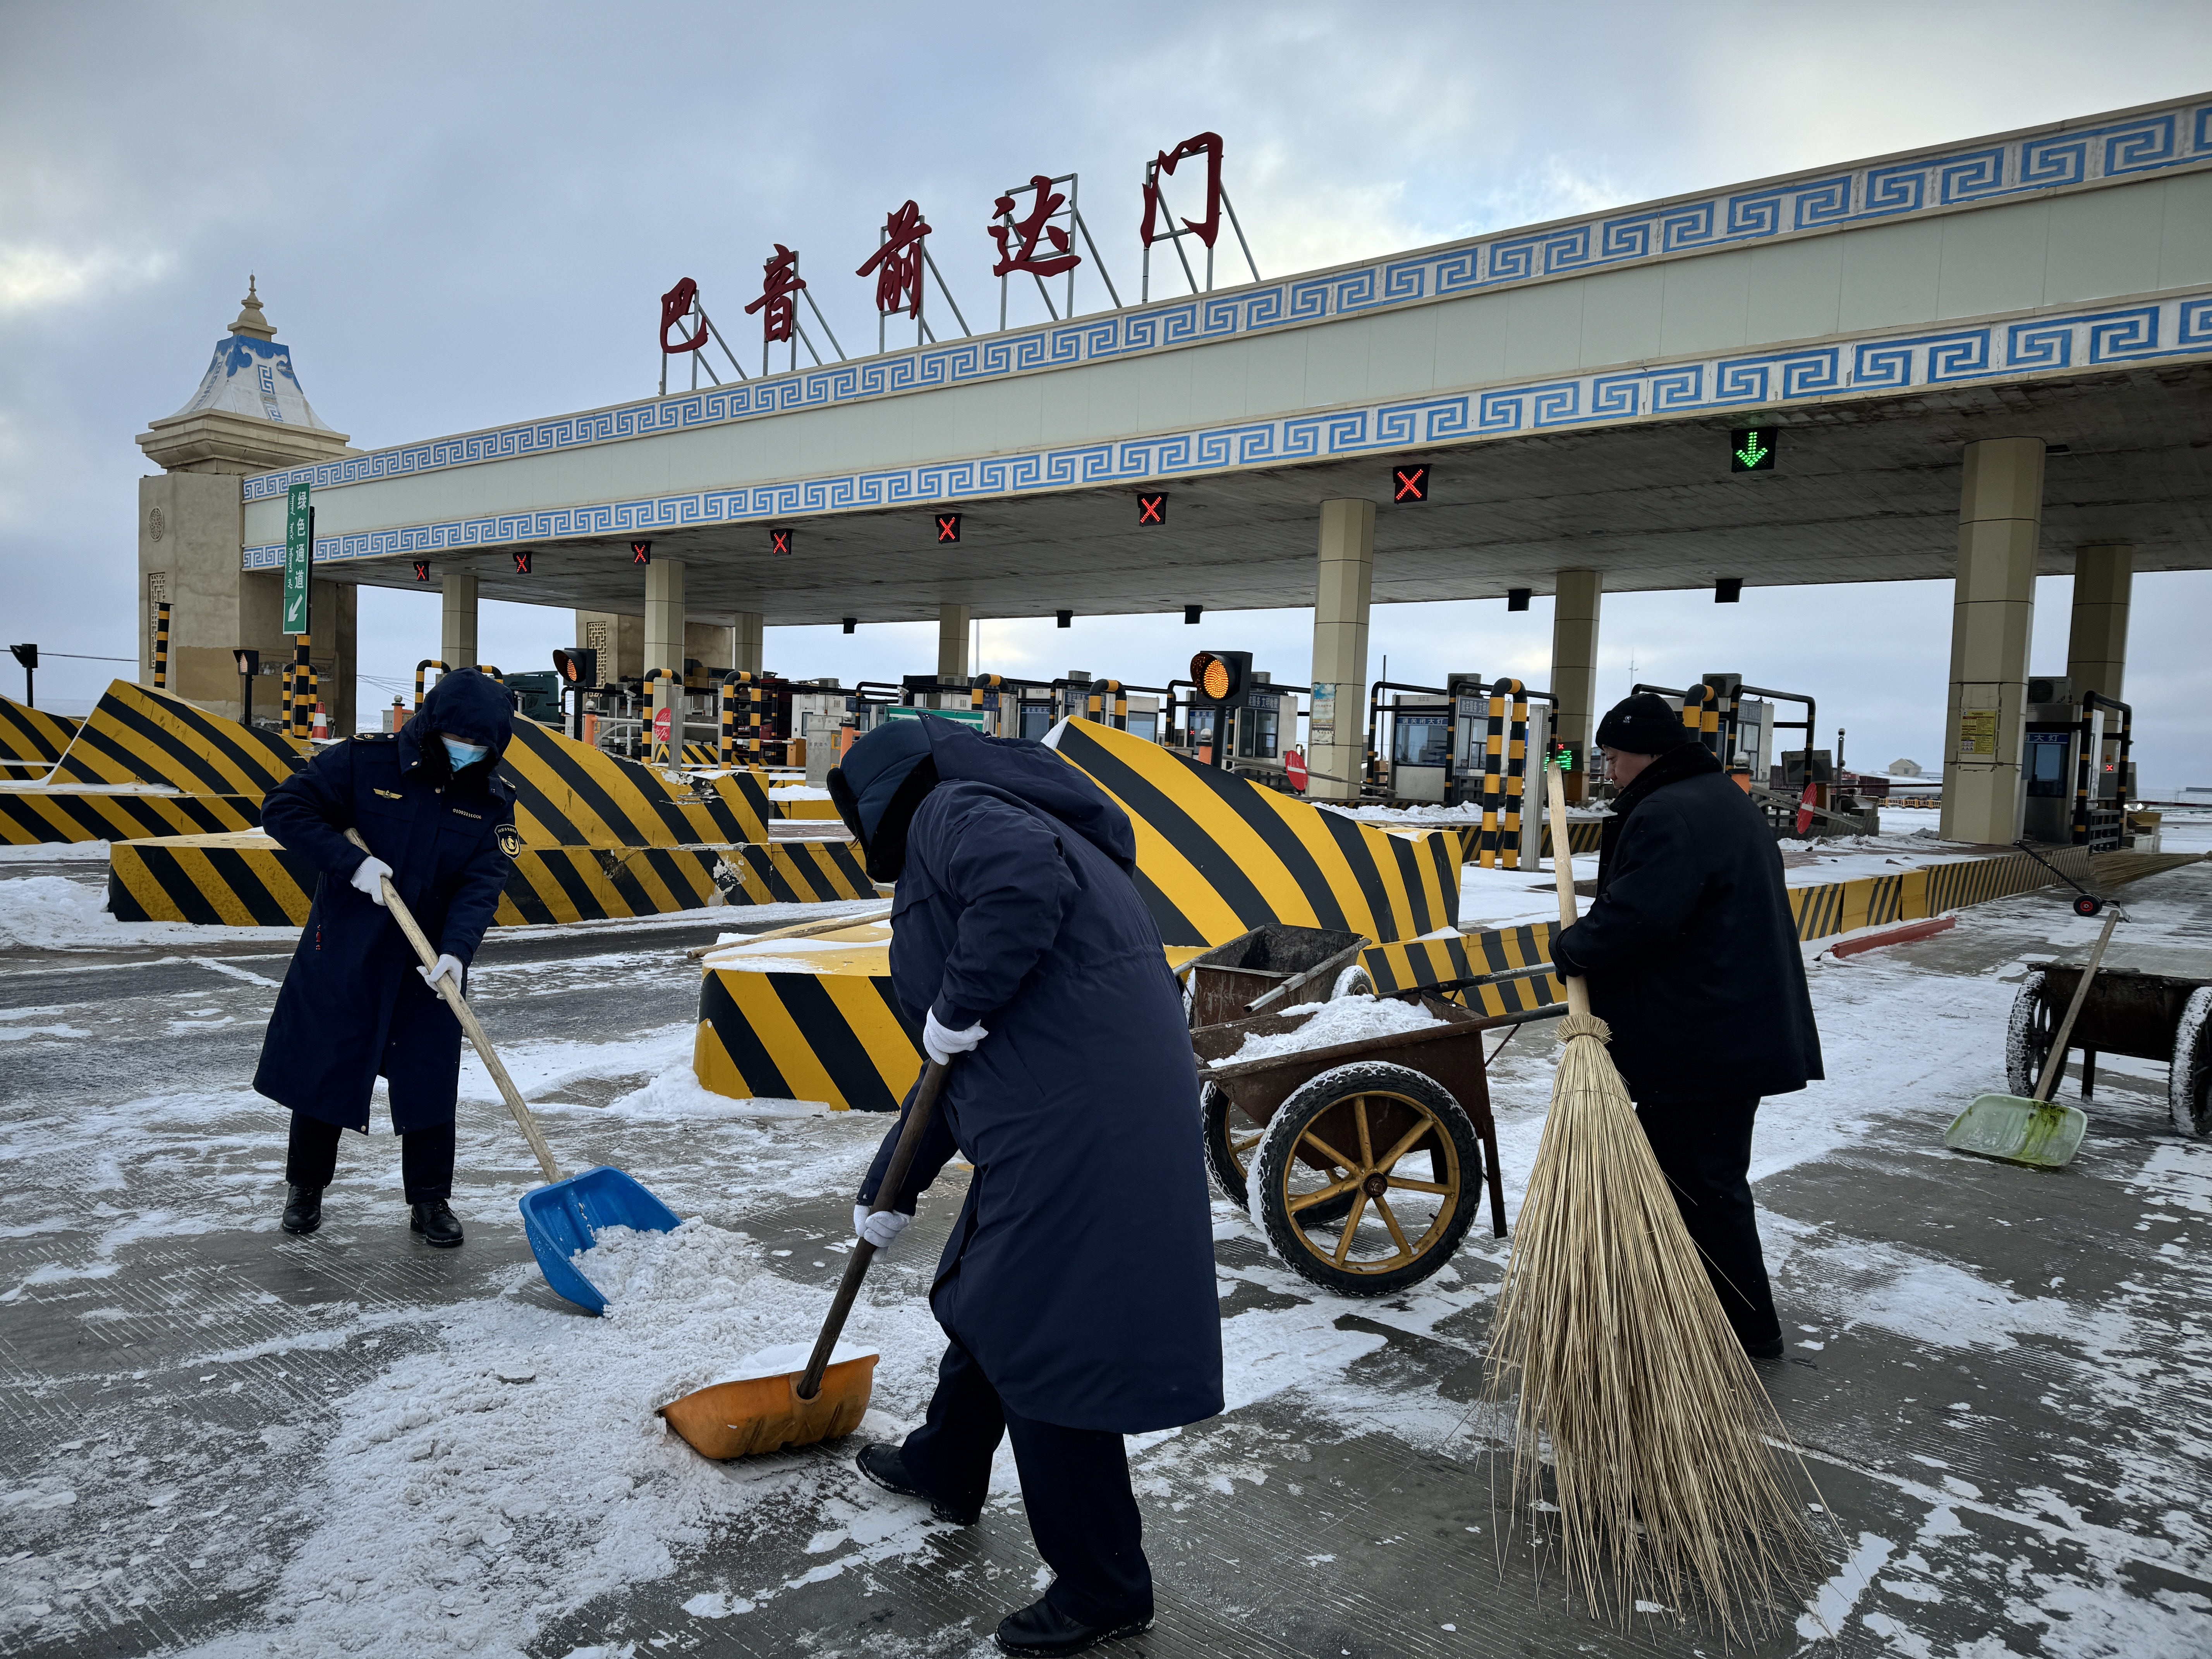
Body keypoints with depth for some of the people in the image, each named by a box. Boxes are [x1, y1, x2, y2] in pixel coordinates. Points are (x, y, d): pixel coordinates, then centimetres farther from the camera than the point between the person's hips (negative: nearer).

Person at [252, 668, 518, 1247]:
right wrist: (351, 860, -21)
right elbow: (283, 808, -11)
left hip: (429, 964, 1)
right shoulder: (363, 761, -11)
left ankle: (431, 1199, 21)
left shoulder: (491, 799, -5)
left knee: (430, 1082, 5)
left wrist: (456, 951, -28)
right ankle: (305, 1187, 33)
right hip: (342, 954, -1)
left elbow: (481, 885, -13)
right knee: (321, 1068, 11)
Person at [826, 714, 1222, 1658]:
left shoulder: (949, 813, -4)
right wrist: (889, 1191, 33)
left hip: (1074, 1126, -10)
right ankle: (946, 1468, 51)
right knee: (987, 1288, 27)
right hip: (1065, 1110, 10)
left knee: (1046, 1342, 2)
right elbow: (965, 1061, 28)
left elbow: (1026, 878, -32)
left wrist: (959, 1006, -17)